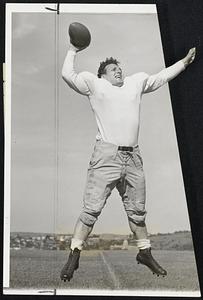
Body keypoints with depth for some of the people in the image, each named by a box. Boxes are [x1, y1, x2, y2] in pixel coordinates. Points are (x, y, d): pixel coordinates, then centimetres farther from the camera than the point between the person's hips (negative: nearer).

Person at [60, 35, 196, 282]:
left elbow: (162, 77, 32)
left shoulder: (135, 82, 21)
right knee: (91, 208, -7)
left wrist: (184, 61, 35)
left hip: (133, 157, 5)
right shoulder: (95, 85, 8)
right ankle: (74, 256, 1)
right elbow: (68, 75, 0)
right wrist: (72, 51, 10)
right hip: (106, 155, -5)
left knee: (137, 210, 14)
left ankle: (145, 252, 28)